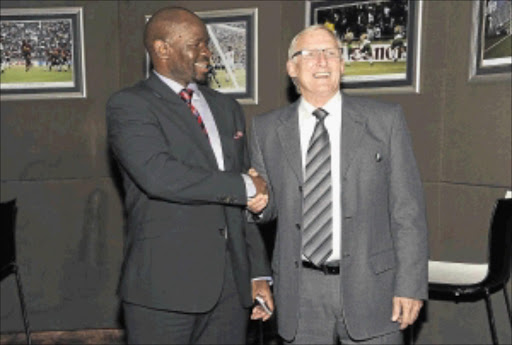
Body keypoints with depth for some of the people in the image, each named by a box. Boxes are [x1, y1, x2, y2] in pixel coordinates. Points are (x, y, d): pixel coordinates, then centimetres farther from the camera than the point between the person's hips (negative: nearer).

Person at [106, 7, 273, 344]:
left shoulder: (227, 108, 14)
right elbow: (159, 175, -23)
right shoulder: (129, 106, -5)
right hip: (164, 285, -5)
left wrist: (259, 273, 11)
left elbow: (246, 203, 14)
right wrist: (245, 186, -13)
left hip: (230, 283, 5)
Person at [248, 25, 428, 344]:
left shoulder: (385, 120, 0)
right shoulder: (267, 129, 4)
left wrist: (410, 285, -7)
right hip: (300, 293, 2)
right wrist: (260, 202, -11)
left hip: (370, 285, -1)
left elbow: (408, 209, -2)